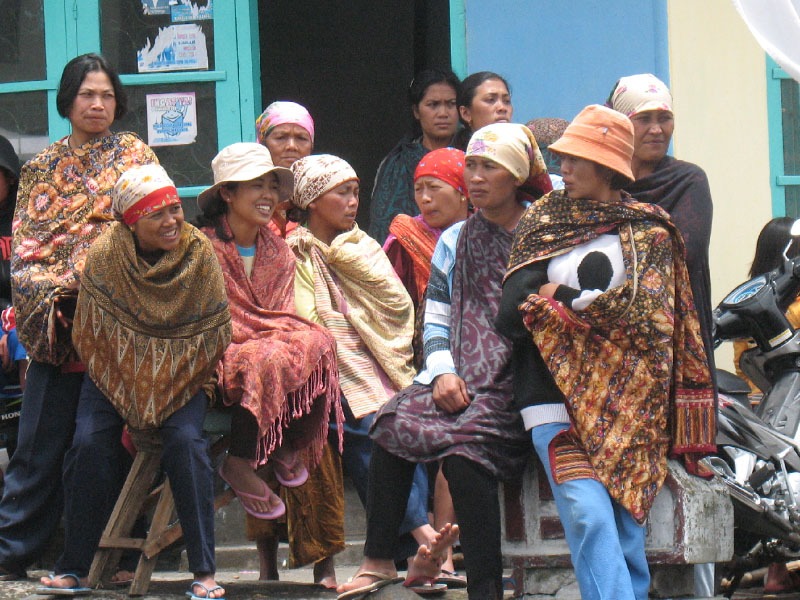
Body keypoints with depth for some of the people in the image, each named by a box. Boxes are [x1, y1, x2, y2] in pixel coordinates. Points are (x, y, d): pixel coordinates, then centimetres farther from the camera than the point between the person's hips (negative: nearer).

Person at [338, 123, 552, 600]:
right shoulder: (455, 241, 18)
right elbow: (435, 321, 14)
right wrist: (442, 371, -6)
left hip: (517, 381, -5)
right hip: (463, 376, 5)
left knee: (463, 440, -31)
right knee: (397, 419, -22)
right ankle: (379, 561, -16)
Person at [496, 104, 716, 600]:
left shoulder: (649, 232, 10)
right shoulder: (542, 222, 13)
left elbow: (647, 315, -4)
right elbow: (511, 318, 3)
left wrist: (562, 301, 0)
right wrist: (595, 305, -1)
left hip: (627, 402, 0)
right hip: (558, 390, 0)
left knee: (625, 526, -7)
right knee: (589, 515, -19)